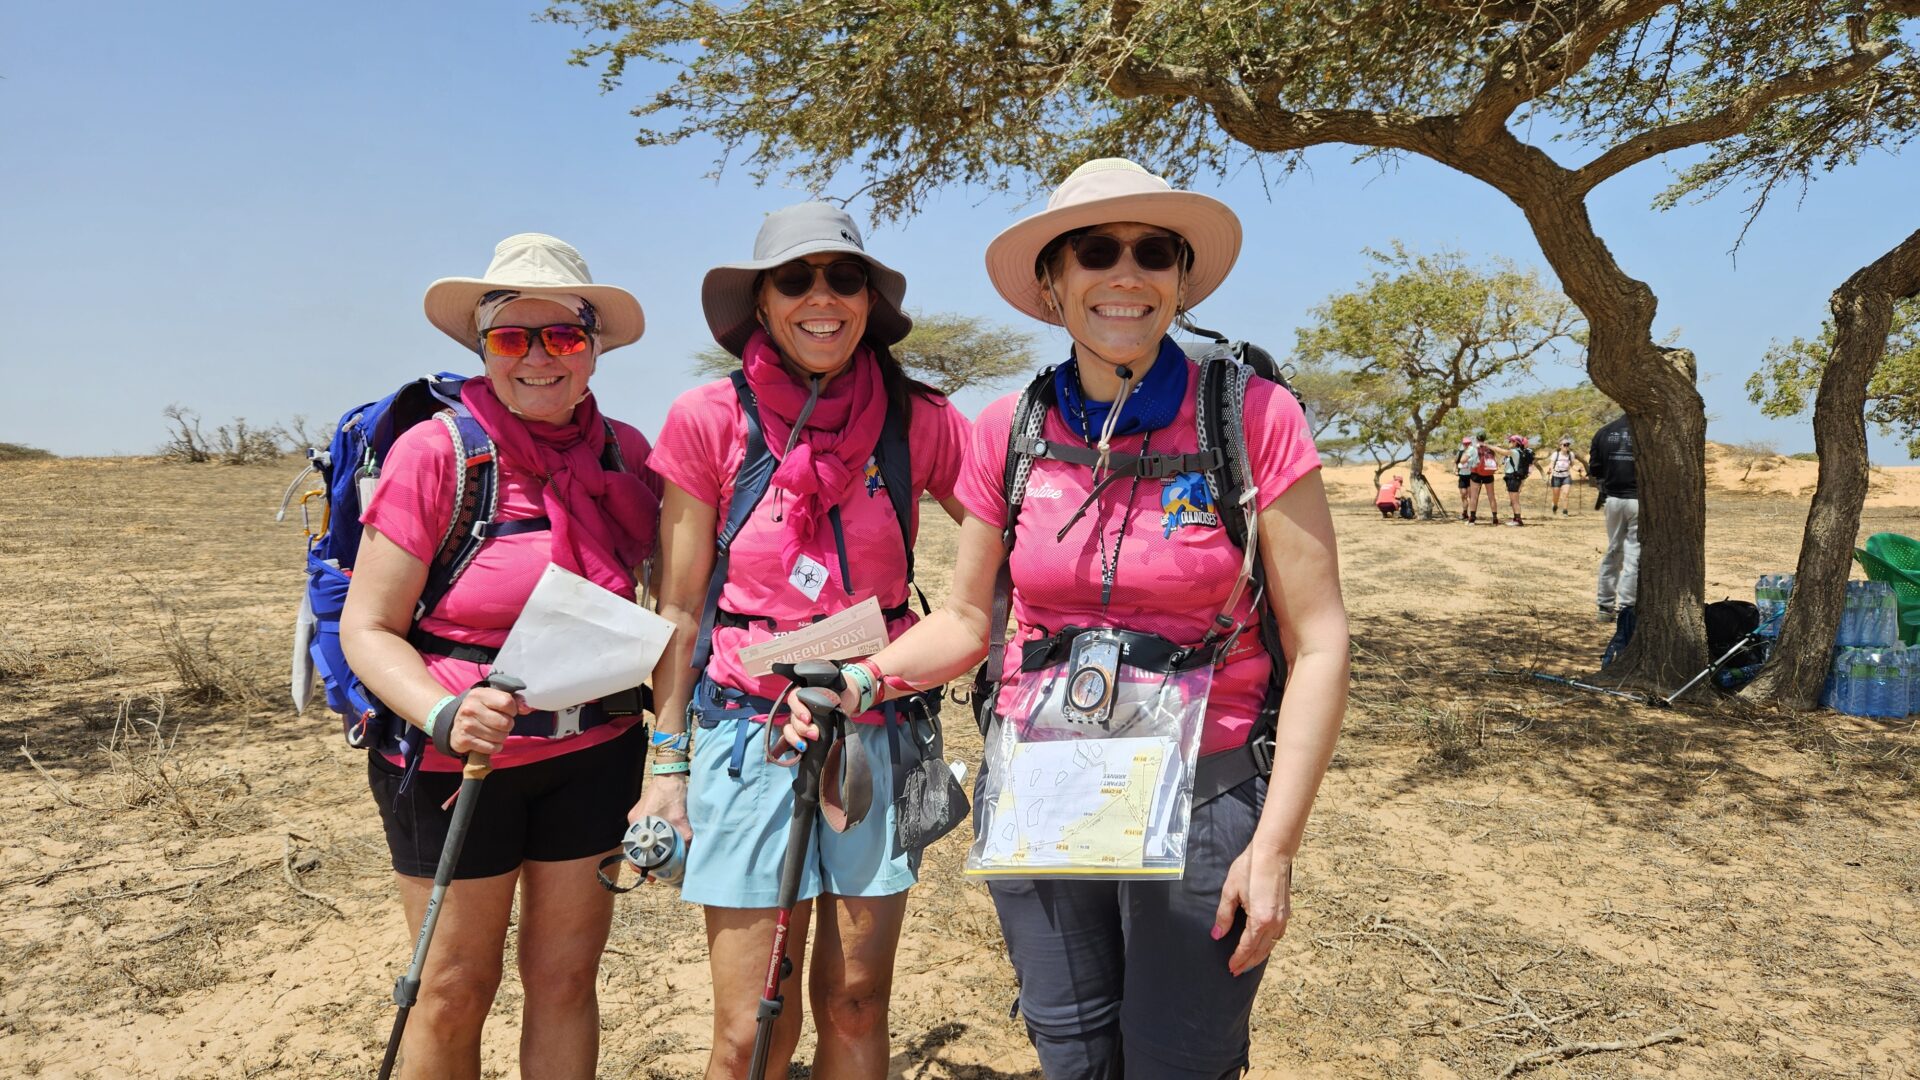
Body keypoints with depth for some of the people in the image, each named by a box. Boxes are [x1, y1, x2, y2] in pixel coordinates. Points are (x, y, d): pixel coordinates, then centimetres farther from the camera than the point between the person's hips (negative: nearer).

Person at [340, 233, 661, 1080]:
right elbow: (367, 628, -11)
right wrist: (444, 714, -28)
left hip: (594, 753, 4)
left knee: (565, 977, 13)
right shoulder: (435, 450, -12)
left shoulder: (623, 453, 0)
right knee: (456, 991, 9)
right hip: (459, 759, -3)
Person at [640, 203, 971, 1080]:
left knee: (856, 1002, 11)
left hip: (876, 729, 2)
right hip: (750, 730, -1)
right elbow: (679, 608, 0)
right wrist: (666, 764, 0)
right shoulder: (710, 419, -4)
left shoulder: (917, 421, -1)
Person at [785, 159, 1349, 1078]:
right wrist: (863, 680, -11)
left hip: (1200, 800, -2)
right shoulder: (1008, 432, -2)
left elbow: (1316, 641, -9)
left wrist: (1275, 844, -13)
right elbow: (966, 621, 7)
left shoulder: (1253, 418, -11)